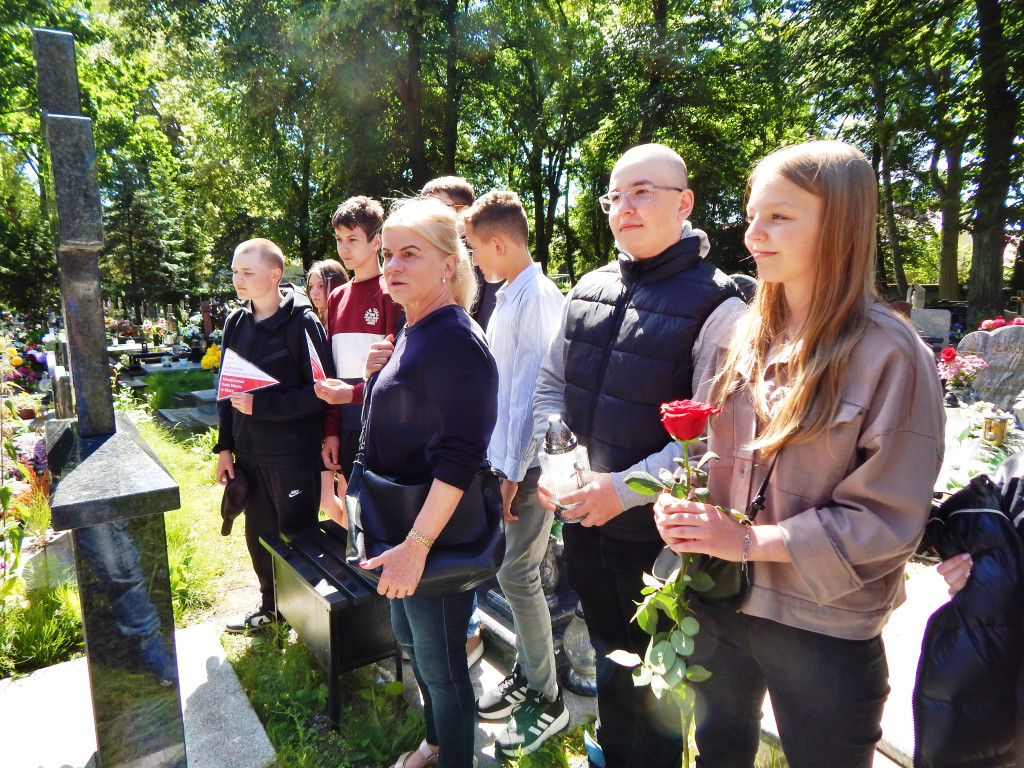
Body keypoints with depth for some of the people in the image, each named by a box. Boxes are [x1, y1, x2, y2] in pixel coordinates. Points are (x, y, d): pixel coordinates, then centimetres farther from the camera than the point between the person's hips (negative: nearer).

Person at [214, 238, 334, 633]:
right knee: (258, 534, 19)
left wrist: (261, 404, -20)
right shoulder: (236, 323, 7)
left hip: (293, 455, -7)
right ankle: (271, 606, 41)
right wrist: (225, 446, 10)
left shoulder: (302, 323, -15)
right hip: (249, 452, 7)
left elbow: (320, 392, -18)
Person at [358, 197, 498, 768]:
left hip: (440, 532, -10)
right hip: (405, 526, 10)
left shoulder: (453, 340, -22)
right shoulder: (413, 333, 8)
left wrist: (416, 546, -27)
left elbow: (459, 457, -27)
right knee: (411, 640, 26)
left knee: (440, 663, 9)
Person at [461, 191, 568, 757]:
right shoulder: (508, 297, 14)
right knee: (514, 571, 16)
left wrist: (514, 472, -16)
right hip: (504, 458, 9)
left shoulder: (537, 298, -15)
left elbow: (530, 390, -18)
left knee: (517, 574, -1)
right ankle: (527, 674, 34)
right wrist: (500, 465, 16)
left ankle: (547, 701, 17)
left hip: (528, 464, -9)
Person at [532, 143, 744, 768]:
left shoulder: (716, 305, -15)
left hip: (654, 532, -6)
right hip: (582, 517, 6)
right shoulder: (589, 289, 4)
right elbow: (552, 382, 9)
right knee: (609, 652, 28)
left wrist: (625, 489, -25)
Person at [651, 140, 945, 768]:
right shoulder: (744, 336, 0)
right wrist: (684, 507, -11)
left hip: (823, 631, -4)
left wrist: (748, 540, -21)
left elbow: (888, 519, -16)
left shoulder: (890, 356, -16)